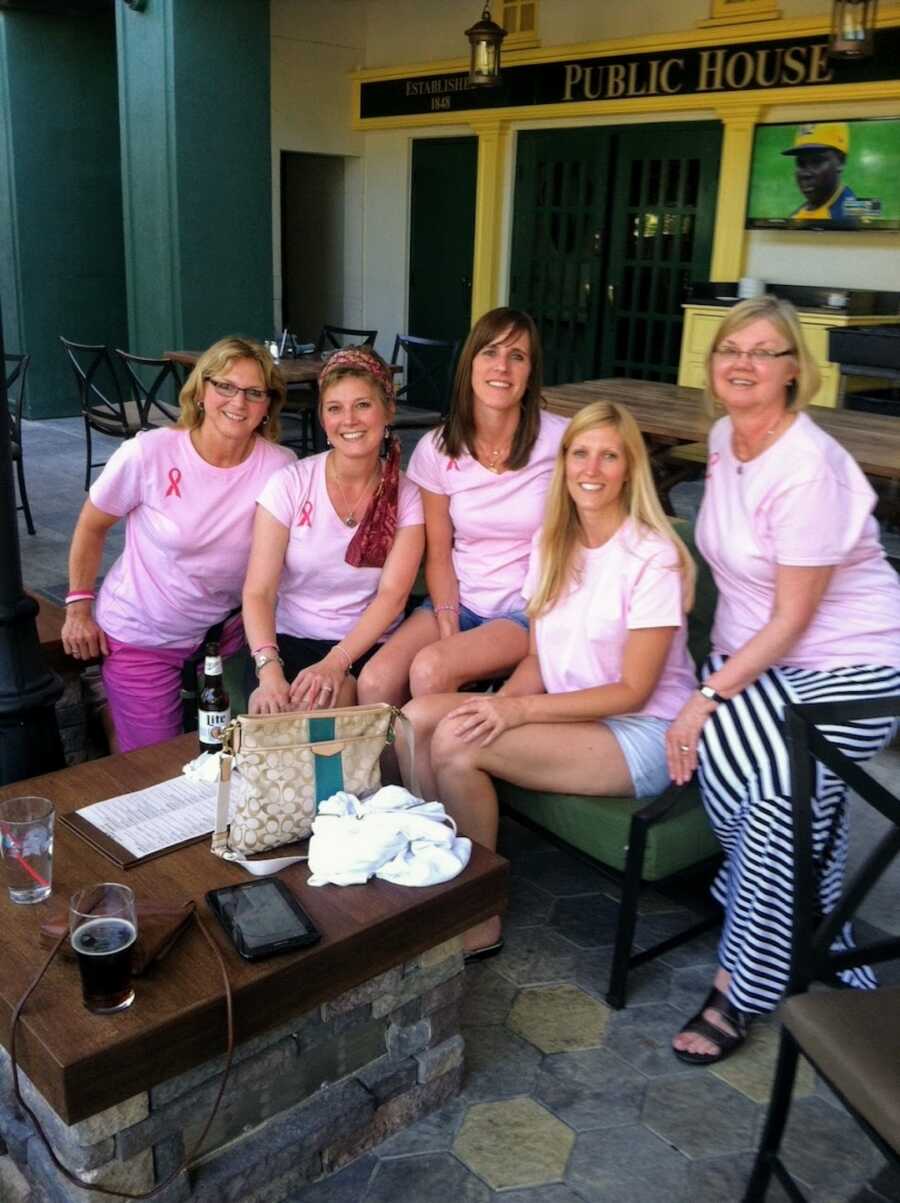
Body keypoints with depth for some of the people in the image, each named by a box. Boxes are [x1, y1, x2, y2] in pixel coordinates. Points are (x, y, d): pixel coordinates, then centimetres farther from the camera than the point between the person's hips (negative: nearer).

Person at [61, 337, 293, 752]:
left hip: (223, 632, 3)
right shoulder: (147, 454, -20)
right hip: (140, 637, -2)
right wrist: (78, 607, -2)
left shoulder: (279, 466, -15)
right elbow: (91, 526, -3)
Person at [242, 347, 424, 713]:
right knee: (273, 707, -30)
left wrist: (336, 663, -26)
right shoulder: (289, 484, -5)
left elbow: (392, 595, -11)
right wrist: (269, 669, -27)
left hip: (369, 646, 1)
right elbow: (258, 592, -10)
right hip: (291, 640, -1)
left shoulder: (406, 497, -1)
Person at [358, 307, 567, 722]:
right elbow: (438, 554, 5)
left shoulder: (560, 442, -10)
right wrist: (447, 620, -10)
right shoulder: (437, 448, 0)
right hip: (461, 602, 3)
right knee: (375, 682, -22)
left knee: (429, 668, -28)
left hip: (531, 611, -3)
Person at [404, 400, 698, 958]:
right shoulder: (551, 543, 7)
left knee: (457, 743, -25)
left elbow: (633, 691, -15)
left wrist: (521, 709, -22)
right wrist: (500, 702, -12)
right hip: (565, 713, 7)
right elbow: (539, 659, 9)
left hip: (640, 734, -7)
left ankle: (480, 923, -8)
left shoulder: (653, 557, -14)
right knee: (417, 717, -14)